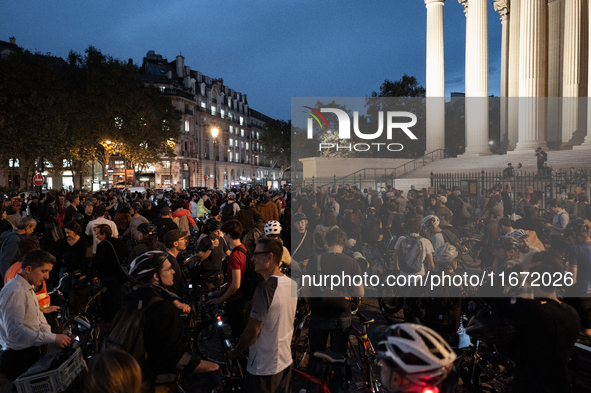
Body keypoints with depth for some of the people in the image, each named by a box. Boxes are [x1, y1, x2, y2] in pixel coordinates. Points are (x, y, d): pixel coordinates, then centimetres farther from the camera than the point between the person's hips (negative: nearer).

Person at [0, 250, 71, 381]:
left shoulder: (29, 288, 12)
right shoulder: (15, 292, -22)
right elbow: (15, 332, -31)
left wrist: (49, 335, -4)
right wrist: (53, 338, -28)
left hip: (32, 350, 10)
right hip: (18, 358, -9)